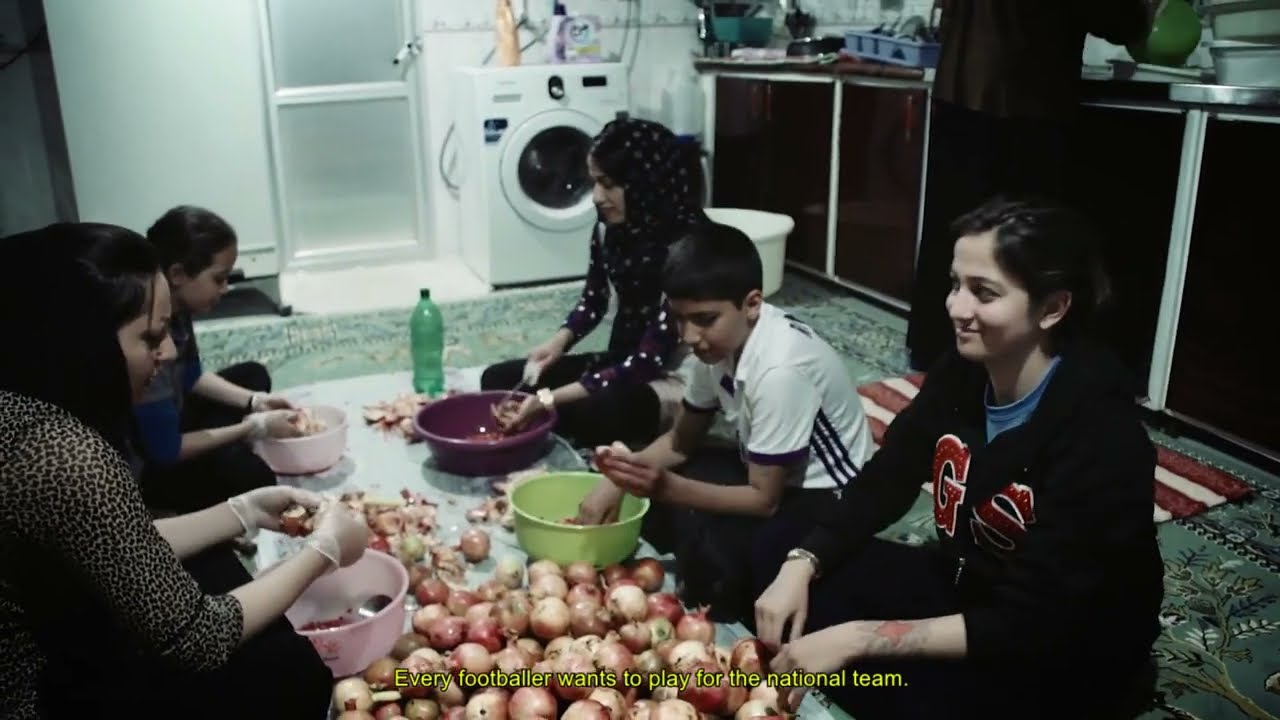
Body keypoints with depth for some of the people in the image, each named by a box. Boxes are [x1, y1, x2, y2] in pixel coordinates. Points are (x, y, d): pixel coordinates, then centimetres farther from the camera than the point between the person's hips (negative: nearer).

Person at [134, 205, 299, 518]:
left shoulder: (175, 308, -9)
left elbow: (192, 376, 11)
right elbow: (166, 450, -28)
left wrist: (255, 401, -2)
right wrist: (255, 426, -20)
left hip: (164, 425, 10)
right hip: (142, 463, -10)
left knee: (253, 375, 19)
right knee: (250, 477, -30)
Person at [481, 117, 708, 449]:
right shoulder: (610, 228, -3)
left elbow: (651, 359, -29)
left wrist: (552, 398, -30)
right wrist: (560, 340, -6)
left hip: (672, 380, -8)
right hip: (621, 362, 8)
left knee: (582, 412, -36)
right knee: (498, 380, 1)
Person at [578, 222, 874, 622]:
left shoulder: (780, 370, -33)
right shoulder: (720, 341, -9)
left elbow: (764, 500, -26)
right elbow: (681, 441, 3)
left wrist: (666, 487, -35)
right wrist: (619, 478, -14)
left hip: (826, 501, -8)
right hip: (768, 474, 8)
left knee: (706, 543, -30)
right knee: (643, 494, -1)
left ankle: (723, 624, 0)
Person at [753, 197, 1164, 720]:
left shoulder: (1100, 435, -28)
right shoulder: (961, 373, -9)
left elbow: (1026, 625, -30)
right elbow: (882, 484, -1)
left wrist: (857, 638, -34)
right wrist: (800, 565, -18)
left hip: (1068, 659, -6)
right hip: (966, 588, 6)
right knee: (800, 578, -7)